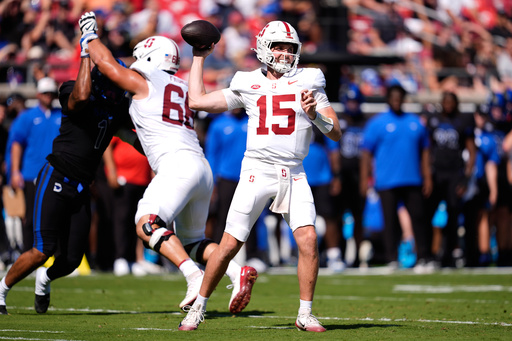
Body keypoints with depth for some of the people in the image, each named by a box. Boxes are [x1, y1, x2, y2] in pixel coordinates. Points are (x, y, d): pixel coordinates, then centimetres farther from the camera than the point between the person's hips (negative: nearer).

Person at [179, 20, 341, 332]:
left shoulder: (308, 82, 6)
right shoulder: (248, 85, 8)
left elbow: (336, 134, 3)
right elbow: (197, 101, 11)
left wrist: (315, 114, -16)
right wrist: (199, 58, 16)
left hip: (294, 175, 0)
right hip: (257, 171, 0)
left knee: (308, 241, -14)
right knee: (229, 245, -2)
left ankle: (305, 314, -1)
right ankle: (198, 308, 13)